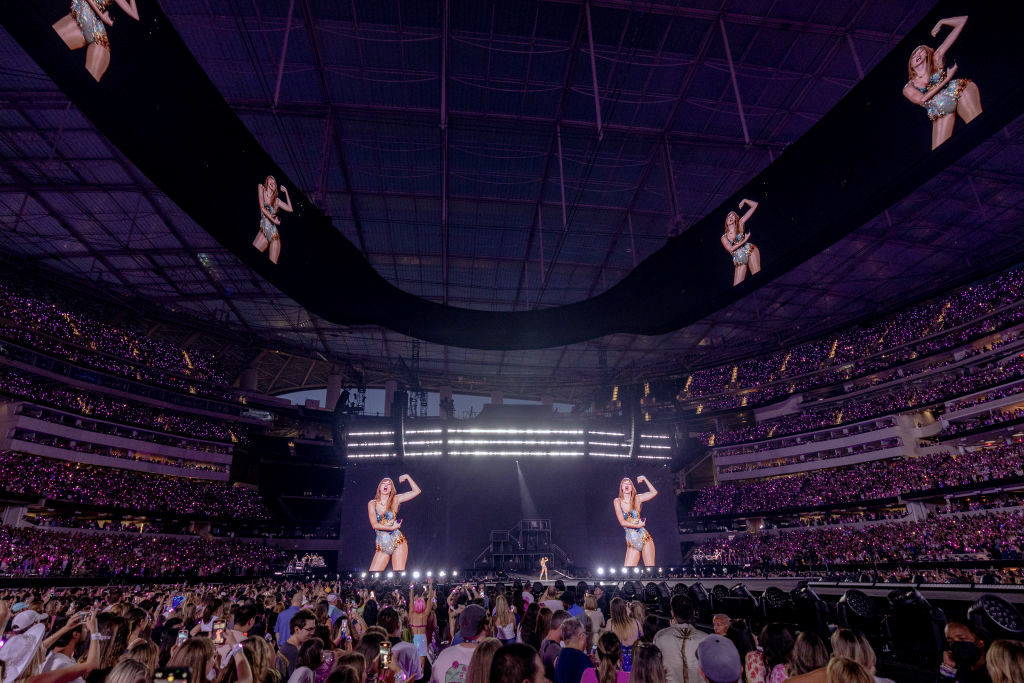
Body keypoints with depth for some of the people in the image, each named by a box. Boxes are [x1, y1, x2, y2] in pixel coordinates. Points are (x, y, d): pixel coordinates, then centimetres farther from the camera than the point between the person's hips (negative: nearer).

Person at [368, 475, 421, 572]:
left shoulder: (395, 500, 4)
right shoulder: (372, 504, 5)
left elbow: (416, 491, 0)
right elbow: (375, 525, -5)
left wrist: (407, 477, 1)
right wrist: (392, 527, -8)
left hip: (397, 542, -2)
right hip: (382, 546, 2)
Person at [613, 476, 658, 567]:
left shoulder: (637, 499, 5)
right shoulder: (617, 501, 2)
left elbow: (654, 492, 1)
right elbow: (622, 522, -5)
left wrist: (644, 479, 0)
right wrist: (638, 525, -8)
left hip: (645, 538, 0)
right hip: (631, 543, 0)